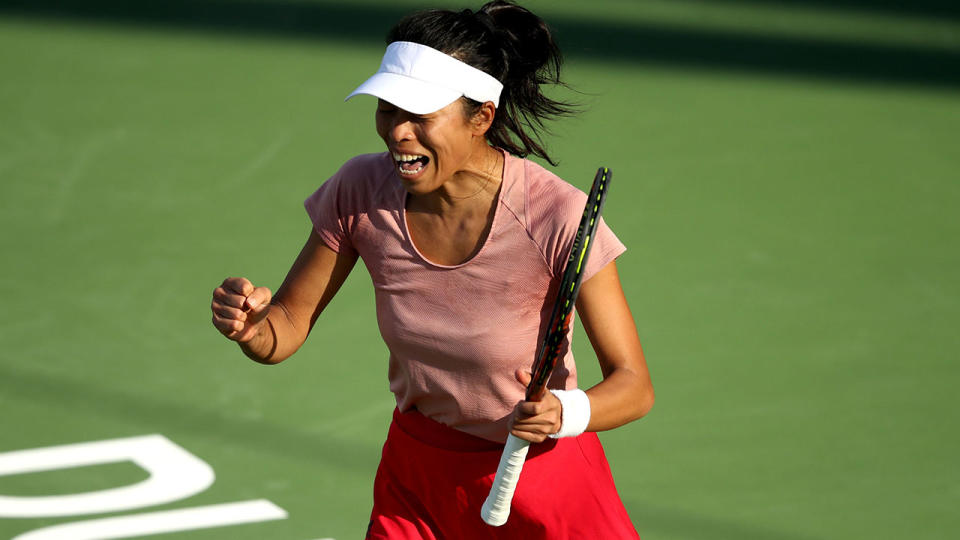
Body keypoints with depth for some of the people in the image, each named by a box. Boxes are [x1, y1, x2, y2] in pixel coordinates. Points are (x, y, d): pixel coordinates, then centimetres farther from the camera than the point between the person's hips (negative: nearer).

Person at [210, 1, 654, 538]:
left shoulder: (559, 217, -27)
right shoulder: (361, 191, -15)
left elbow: (634, 384, -21)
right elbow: (287, 329, -5)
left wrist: (565, 413, -42)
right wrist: (250, 326, -29)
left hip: (542, 477, -3)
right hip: (417, 478, 3)